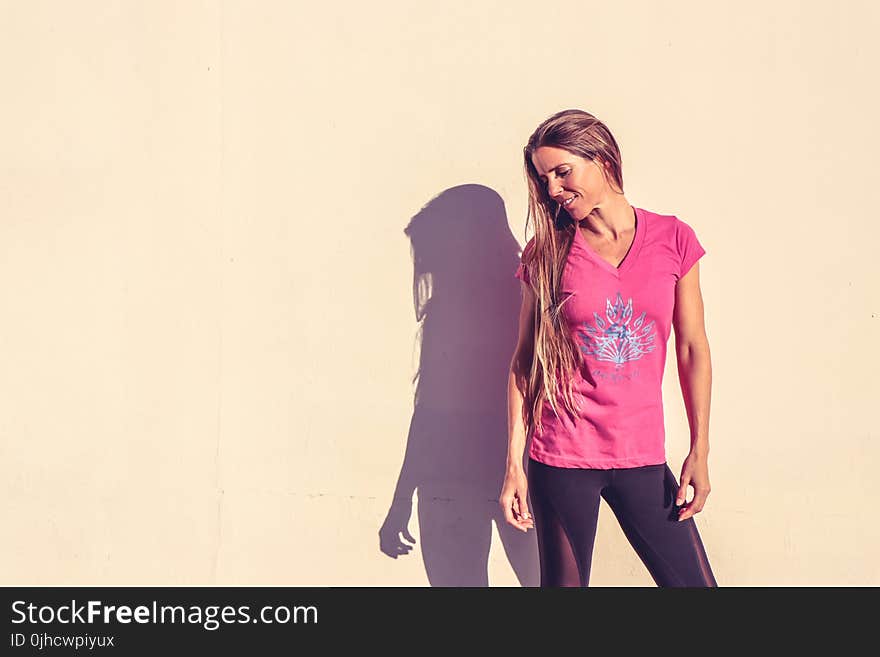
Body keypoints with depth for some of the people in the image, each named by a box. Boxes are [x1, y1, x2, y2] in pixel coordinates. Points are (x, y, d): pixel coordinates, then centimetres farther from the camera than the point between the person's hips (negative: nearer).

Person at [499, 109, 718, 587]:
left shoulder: (673, 239, 1)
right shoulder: (548, 252, -1)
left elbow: (692, 349, 4)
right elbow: (524, 360, 1)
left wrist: (700, 450, 2)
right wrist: (514, 463, -1)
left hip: (642, 454, 2)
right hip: (561, 457, -1)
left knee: (693, 581, 4)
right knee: (565, 582, 5)